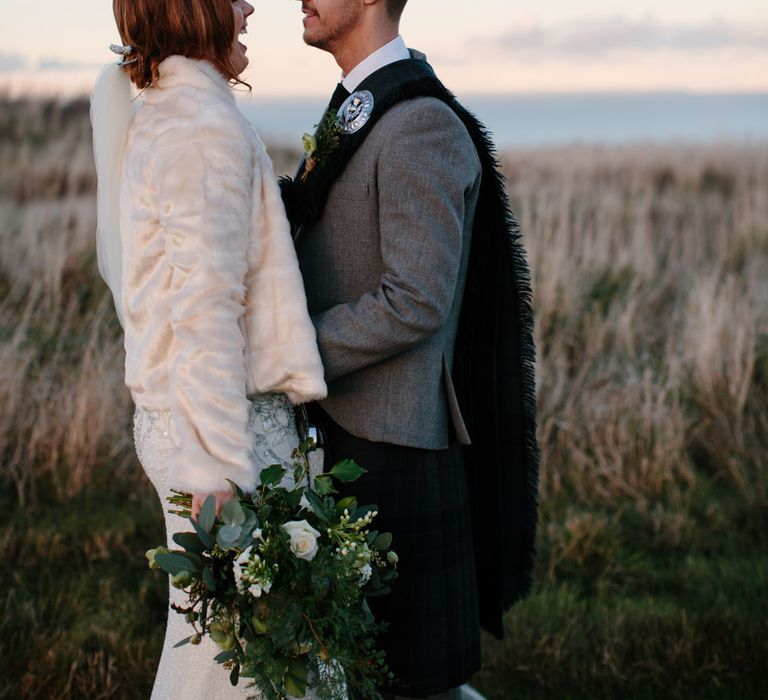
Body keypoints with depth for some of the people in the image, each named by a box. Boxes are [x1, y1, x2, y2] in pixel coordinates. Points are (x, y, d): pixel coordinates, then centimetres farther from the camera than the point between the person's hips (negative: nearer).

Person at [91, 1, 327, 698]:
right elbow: (206, 308, -22)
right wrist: (222, 470, -23)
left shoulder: (152, 119, 13)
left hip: (173, 412, 10)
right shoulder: (209, 129, -17)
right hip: (223, 417, -10)